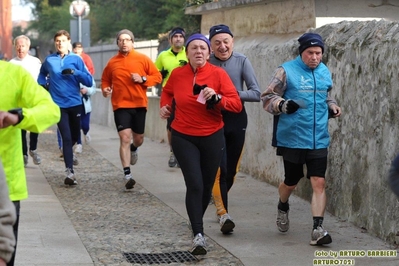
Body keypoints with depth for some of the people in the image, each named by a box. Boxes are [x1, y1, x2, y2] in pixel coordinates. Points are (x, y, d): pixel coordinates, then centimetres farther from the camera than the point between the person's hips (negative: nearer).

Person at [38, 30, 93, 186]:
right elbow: (42, 74, 25)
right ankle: (69, 172, -9)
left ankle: (68, 152, 50)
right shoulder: (49, 60, 2)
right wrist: (43, 84, 6)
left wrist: (75, 72, -20)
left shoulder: (76, 59, -1)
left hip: (75, 103, 1)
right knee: (66, 137, -10)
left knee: (75, 135, 18)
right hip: (59, 105, -1)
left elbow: (89, 81, -7)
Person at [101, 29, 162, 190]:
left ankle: (133, 149, 53)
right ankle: (127, 175, -13)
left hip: (139, 104, 1)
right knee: (125, 138, -13)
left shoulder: (143, 59, -1)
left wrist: (143, 79, -16)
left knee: (138, 139, 14)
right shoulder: (112, 63, 2)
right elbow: (105, 80, 16)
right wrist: (105, 89, -5)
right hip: (121, 105, -1)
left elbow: (157, 77, 0)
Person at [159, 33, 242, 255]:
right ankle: (198, 235, -13)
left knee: (207, 185, 11)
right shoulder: (177, 74, -3)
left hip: (212, 137, 1)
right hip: (184, 137, 0)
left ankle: (197, 220, 38)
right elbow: (167, 92, 21)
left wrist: (217, 98, -28)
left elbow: (237, 104, -13)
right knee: (195, 185, -14)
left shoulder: (218, 74, -9)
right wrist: (165, 106, 2)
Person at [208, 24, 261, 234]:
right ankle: (222, 213, -11)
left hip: (236, 120, 2)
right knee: (219, 168, -14)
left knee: (231, 169, 12)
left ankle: (218, 199, 36)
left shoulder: (242, 61, -4)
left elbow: (256, 94, -7)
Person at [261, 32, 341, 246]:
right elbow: (267, 98, -7)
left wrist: (332, 106, 5)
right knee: (291, 182, 11)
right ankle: (282, 208, 44)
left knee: (319, 182, -9)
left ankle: (318, 229, -10)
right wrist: (282, 104, -27)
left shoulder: (325, 72, 10)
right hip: (292, 139, -3)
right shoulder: (286, 71, -6)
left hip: (318, 140, 3)